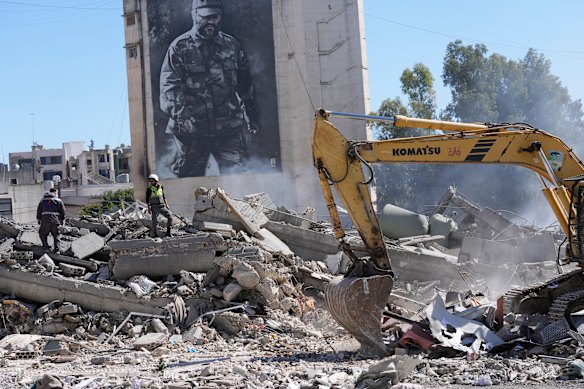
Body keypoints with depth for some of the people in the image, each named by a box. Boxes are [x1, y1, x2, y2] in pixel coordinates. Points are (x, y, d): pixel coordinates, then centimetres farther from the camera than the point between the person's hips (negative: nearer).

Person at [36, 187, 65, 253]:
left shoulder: (43, 200, 14)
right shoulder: (58, 200, 9)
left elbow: (39, 210, 14)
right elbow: (63, 211, 6)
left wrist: (38, 219, 22)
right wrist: (62, 220, 16)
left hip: (45, 219, 0)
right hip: (55, 220, 0)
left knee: (43, 234, 16)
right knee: (56, 235, 9)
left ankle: (46, 247, 3)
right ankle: (57, 249, -3)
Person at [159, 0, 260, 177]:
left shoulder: (231, 45, 13)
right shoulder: (179, 47, 1)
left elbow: (245, 83, 19)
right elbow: (169, 85, -8)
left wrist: (252, 117, 18)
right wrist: (180, 113, -23)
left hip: (229, 128, 2)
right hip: (192, 129, -2)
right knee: (189, 178, 6)